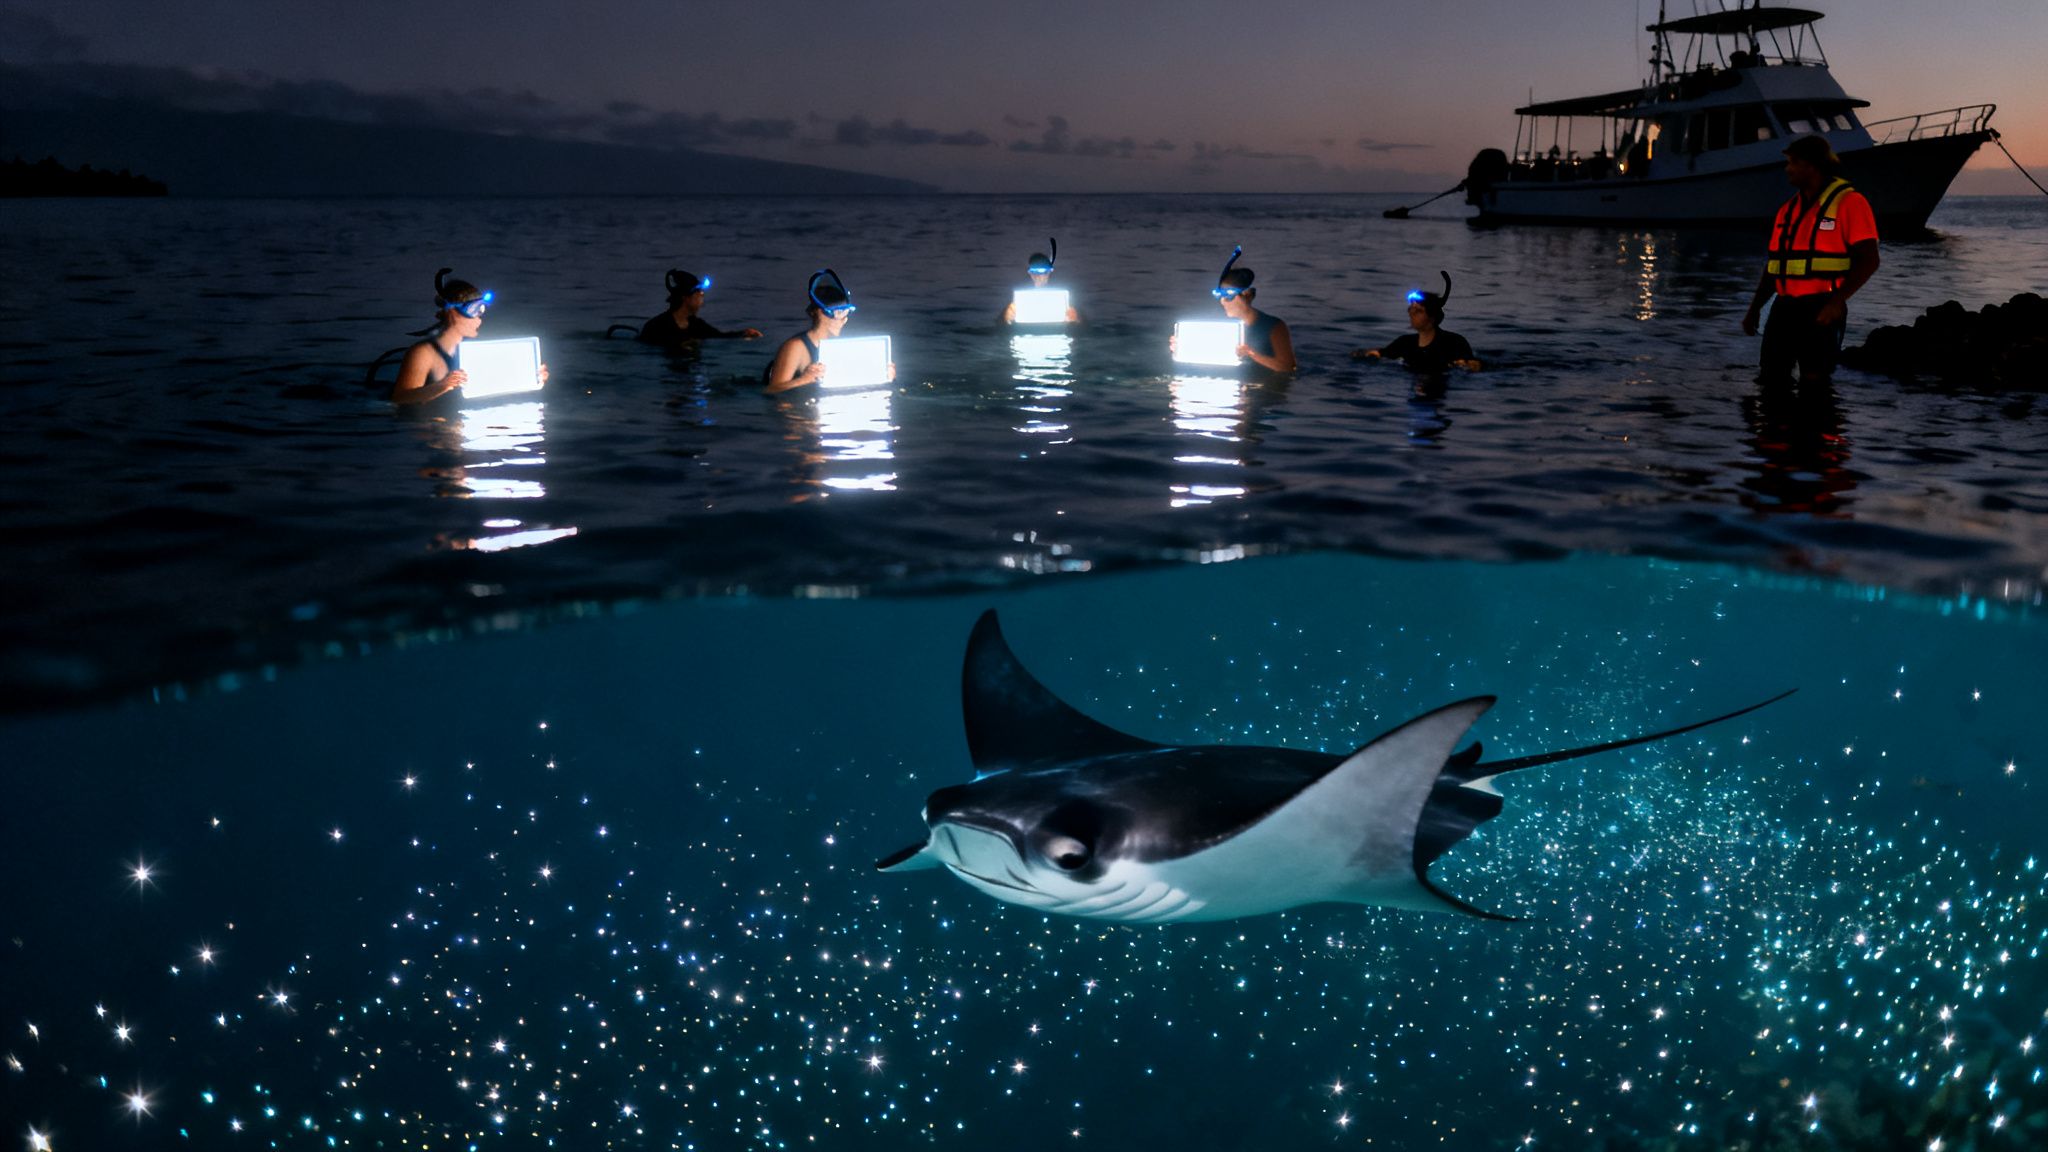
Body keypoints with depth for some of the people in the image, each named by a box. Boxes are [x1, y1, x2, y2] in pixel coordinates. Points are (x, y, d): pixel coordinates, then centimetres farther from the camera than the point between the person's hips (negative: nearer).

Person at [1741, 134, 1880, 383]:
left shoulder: (1849, 202, -4)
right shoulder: (1788, 209, 17)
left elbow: (1868, 260, -10)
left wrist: (1837, 302, -20)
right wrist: (1755, 308, 13)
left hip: (1820, 310, -6)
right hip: (1784, 307, 7)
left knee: (1813, 379, -7)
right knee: (1770, 377, 6)